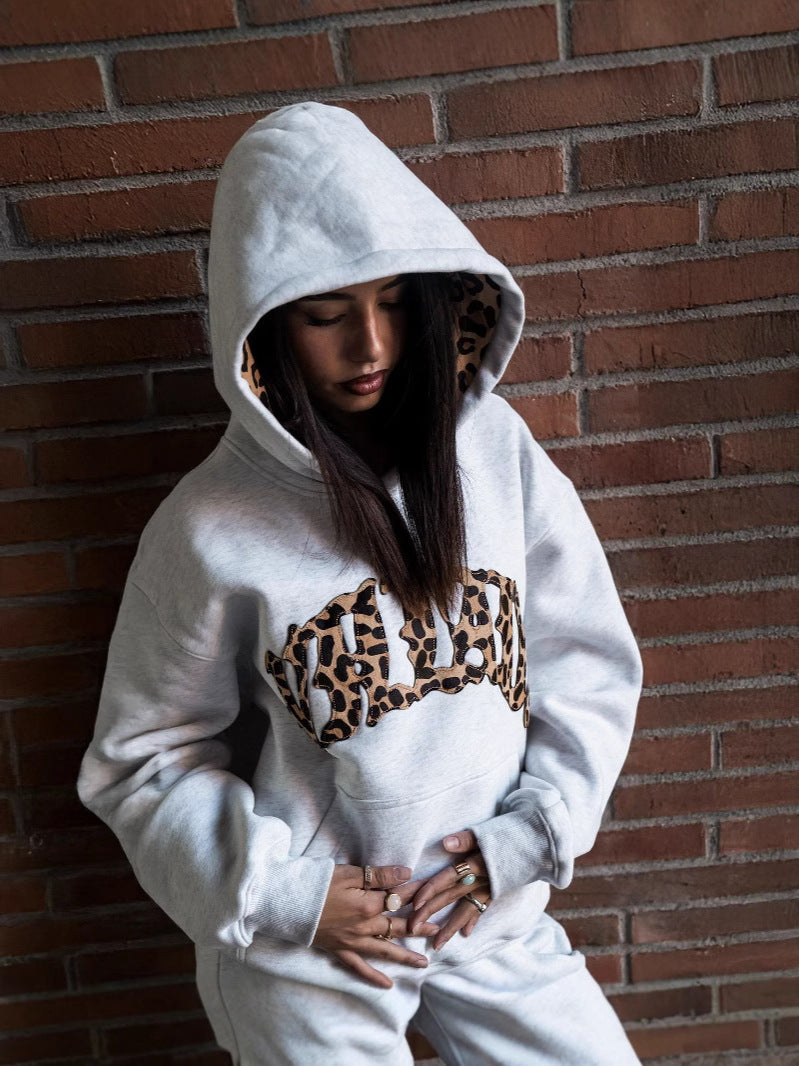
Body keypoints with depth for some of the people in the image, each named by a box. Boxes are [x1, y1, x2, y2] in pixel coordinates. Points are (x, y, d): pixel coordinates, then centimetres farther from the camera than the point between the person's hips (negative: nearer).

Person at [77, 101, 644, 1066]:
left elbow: (590, 662, -1)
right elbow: (143, 756, -5)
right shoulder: (210, 527, -16)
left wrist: (527, 832, -8)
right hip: (308, 947, -2)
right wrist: (286, 895, -12)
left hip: (493, 907, 3)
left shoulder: (496, 450, -9)